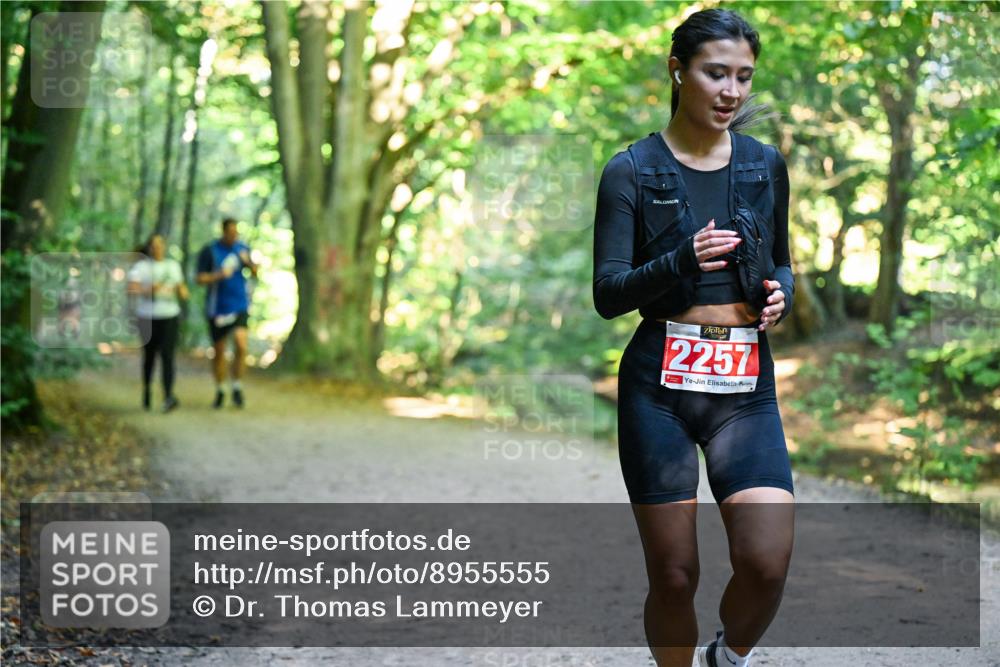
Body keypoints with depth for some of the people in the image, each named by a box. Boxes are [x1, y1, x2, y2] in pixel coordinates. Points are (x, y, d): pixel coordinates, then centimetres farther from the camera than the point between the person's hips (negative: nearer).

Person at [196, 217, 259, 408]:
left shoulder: (242, 248, 5)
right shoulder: (209, 251, -6)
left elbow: (255, 273, 13)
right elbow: (200, 279, -8)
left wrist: (249, 262, -9)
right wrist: (219, 275, -25)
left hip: (240, 306, 1)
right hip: (217, 307, -1)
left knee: (241, 344, -18)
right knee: (219, 351, 8)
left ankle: (237, 387, -2)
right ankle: (220, 391, 26)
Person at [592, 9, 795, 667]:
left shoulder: (765, 164, 10)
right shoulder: (631, 171, 0)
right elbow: (608, 294, -4)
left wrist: (780, 294, -3)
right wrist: (683, 260, -22)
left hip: (745, 385, 2)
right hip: (660, 383, -2)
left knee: (767, 563, -11)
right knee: (673, 577, 0)